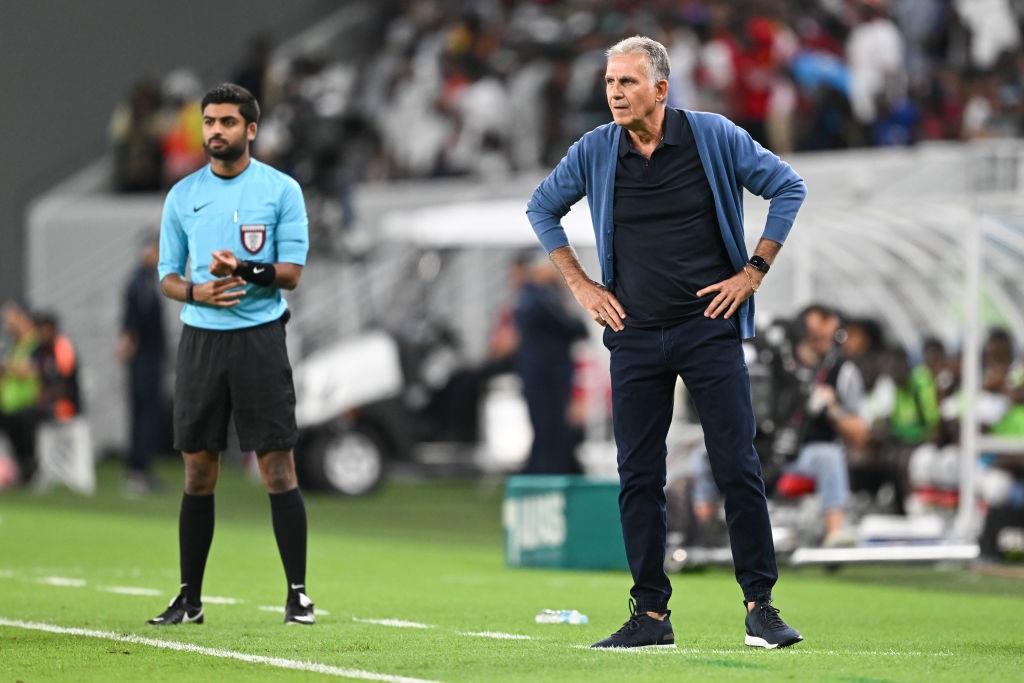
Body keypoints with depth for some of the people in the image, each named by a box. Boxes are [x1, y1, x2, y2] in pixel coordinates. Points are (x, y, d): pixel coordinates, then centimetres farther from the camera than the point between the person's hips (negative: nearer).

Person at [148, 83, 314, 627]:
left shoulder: (282, 190, 1)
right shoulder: (183, 195, 10)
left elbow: (292, 272, -4)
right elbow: (167, 275, 12)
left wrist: (244, 270, -22)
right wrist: (198, 291, -10)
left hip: (260, 337, -3)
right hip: (200, 338, 3)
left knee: (278, 469, -5)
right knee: (198, 473, 5)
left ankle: (298, 594, 0)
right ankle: (189, 598, 10)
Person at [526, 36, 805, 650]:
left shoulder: (715, 137, -5)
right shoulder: (595, 152, 2)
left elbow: (789, 187, 4)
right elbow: (542, 208, 17)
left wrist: (753, 272, -1)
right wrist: (580, 285, 9)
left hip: (709, 325, -3)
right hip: (635, 335, 3)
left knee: (738, 467, -6)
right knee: (639, 477, 1)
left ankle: (760, 606, 1)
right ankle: (651, 615, 7)